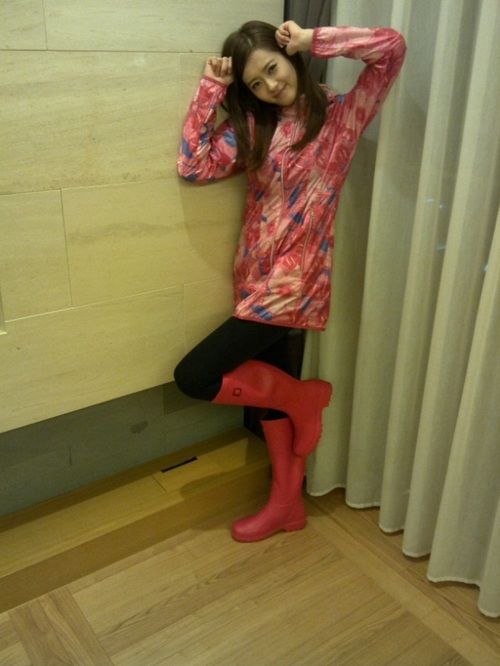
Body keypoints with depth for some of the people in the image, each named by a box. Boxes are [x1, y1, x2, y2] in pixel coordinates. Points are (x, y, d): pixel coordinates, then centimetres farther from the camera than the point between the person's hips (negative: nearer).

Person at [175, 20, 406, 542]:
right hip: (257, 279, 7)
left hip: (293, 281, -7)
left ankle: (304, 396, 11)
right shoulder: (251, 126, 9)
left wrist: (313, 40, -11)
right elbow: (193, 166, -2)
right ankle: (287, 503, 31)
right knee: (267, 385, 14)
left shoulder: (341, 114, -4)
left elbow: (391, 48, -15)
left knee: (193, 377, -9)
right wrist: (210, 88, -3)